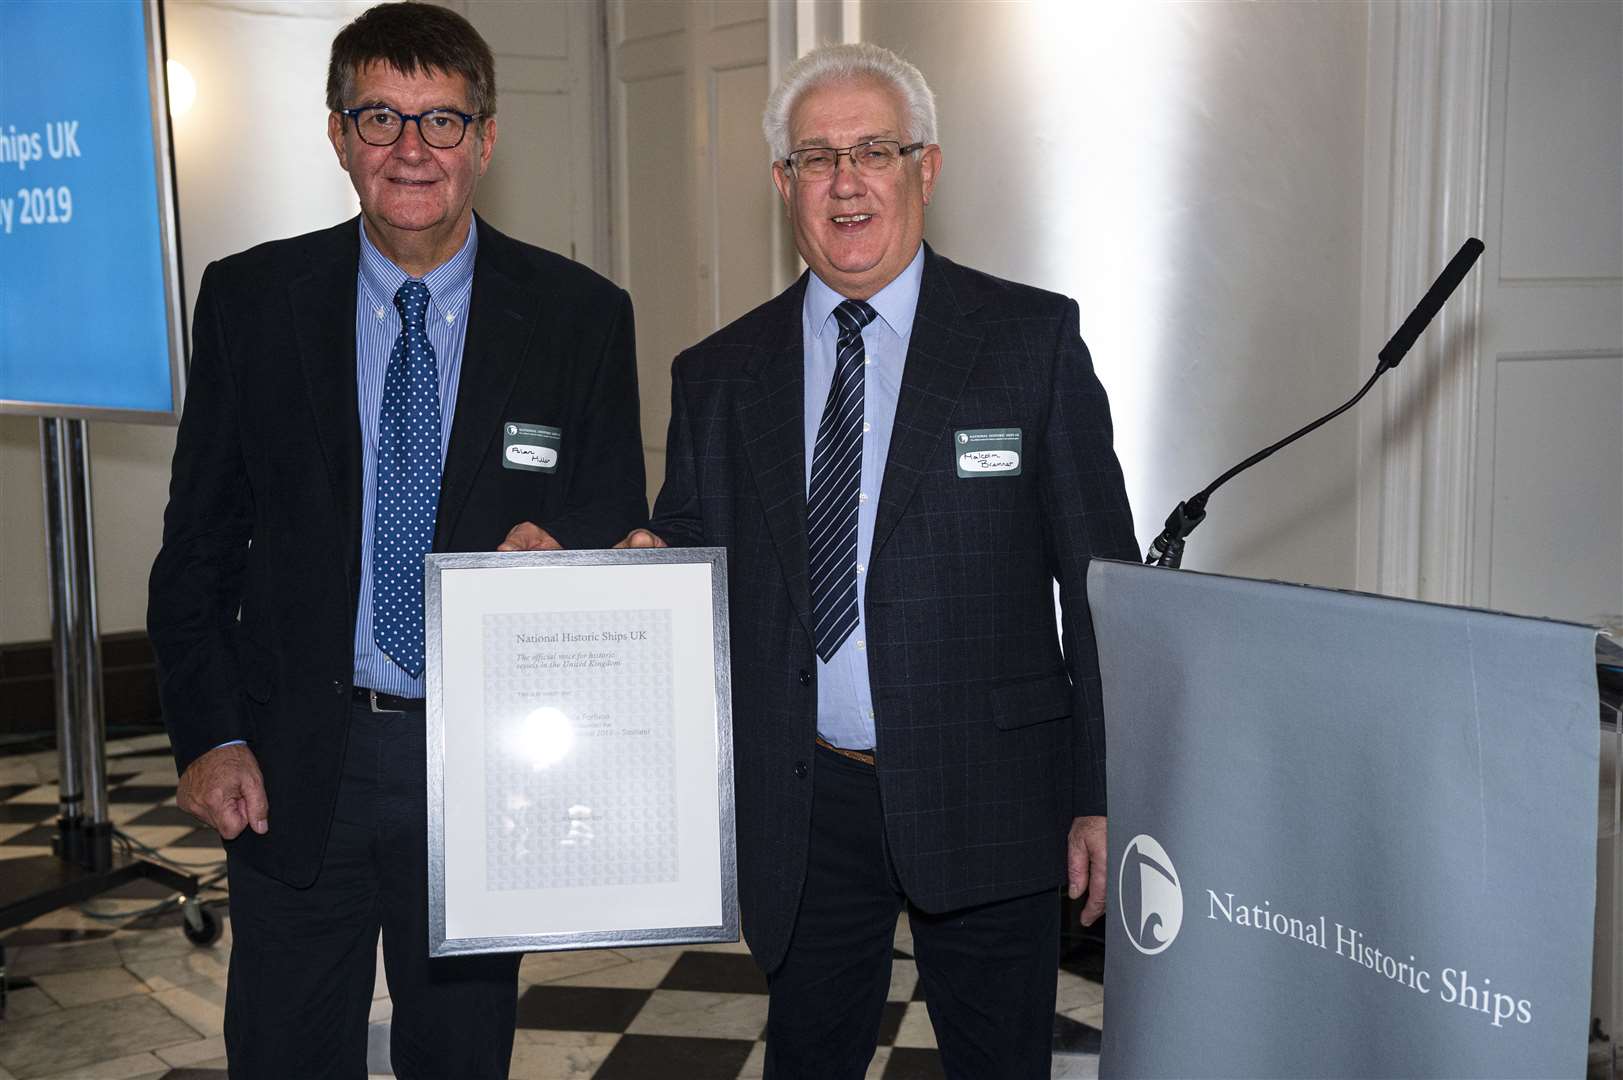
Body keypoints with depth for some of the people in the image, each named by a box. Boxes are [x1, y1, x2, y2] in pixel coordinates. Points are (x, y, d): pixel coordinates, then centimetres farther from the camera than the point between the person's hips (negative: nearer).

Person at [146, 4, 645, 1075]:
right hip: (293, 767, 1)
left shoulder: (581, 316, -2)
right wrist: (210, 735, -5)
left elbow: (622, 535, 4)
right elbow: (199, 542, 3)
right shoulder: (249, 300, 0)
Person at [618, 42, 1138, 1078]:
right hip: (803, 804, 2)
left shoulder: (1033, 338, -2)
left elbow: (1102, 582, -3)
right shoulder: (719, 376, 6)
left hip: (984, 793, -2)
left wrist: (1104, 796, -5)